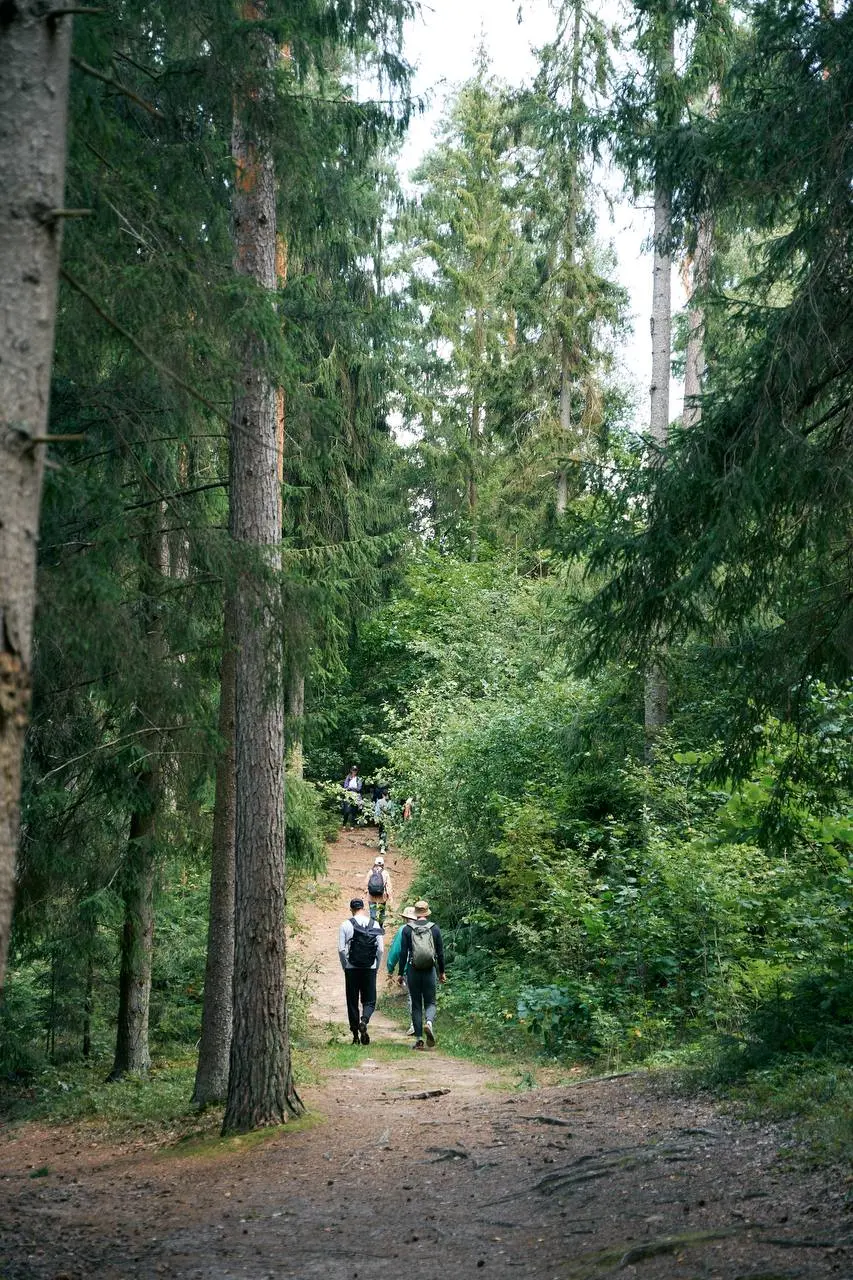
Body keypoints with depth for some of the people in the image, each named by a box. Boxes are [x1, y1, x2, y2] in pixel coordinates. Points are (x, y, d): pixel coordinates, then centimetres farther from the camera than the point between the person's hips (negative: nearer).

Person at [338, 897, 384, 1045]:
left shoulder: (346, 925, -3)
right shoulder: (374, 925, 2)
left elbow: (341, 949, -6)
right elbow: (381, 949, 1)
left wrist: (345, 967, 6)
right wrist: (376, 968, 11)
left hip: (352, 968, -1)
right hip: (370, 968, 1)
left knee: (352, 1002, 8)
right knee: (369, 1001, 9)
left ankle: (355, 1036, 9)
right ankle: (364, 1021, -21)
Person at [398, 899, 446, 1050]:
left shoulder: (407, 929, -2)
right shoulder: (434, 928, 1)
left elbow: (403, 953, -3)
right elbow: (440, 952, 4)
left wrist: (401, 974, 4)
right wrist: (442, 972, 14)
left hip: (413, 971, 0)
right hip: (430, 972, 0)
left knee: (416, 1005, 8)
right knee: (430, 1003, 9)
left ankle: (419, 1039, 5)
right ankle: (429, 1022, -22)